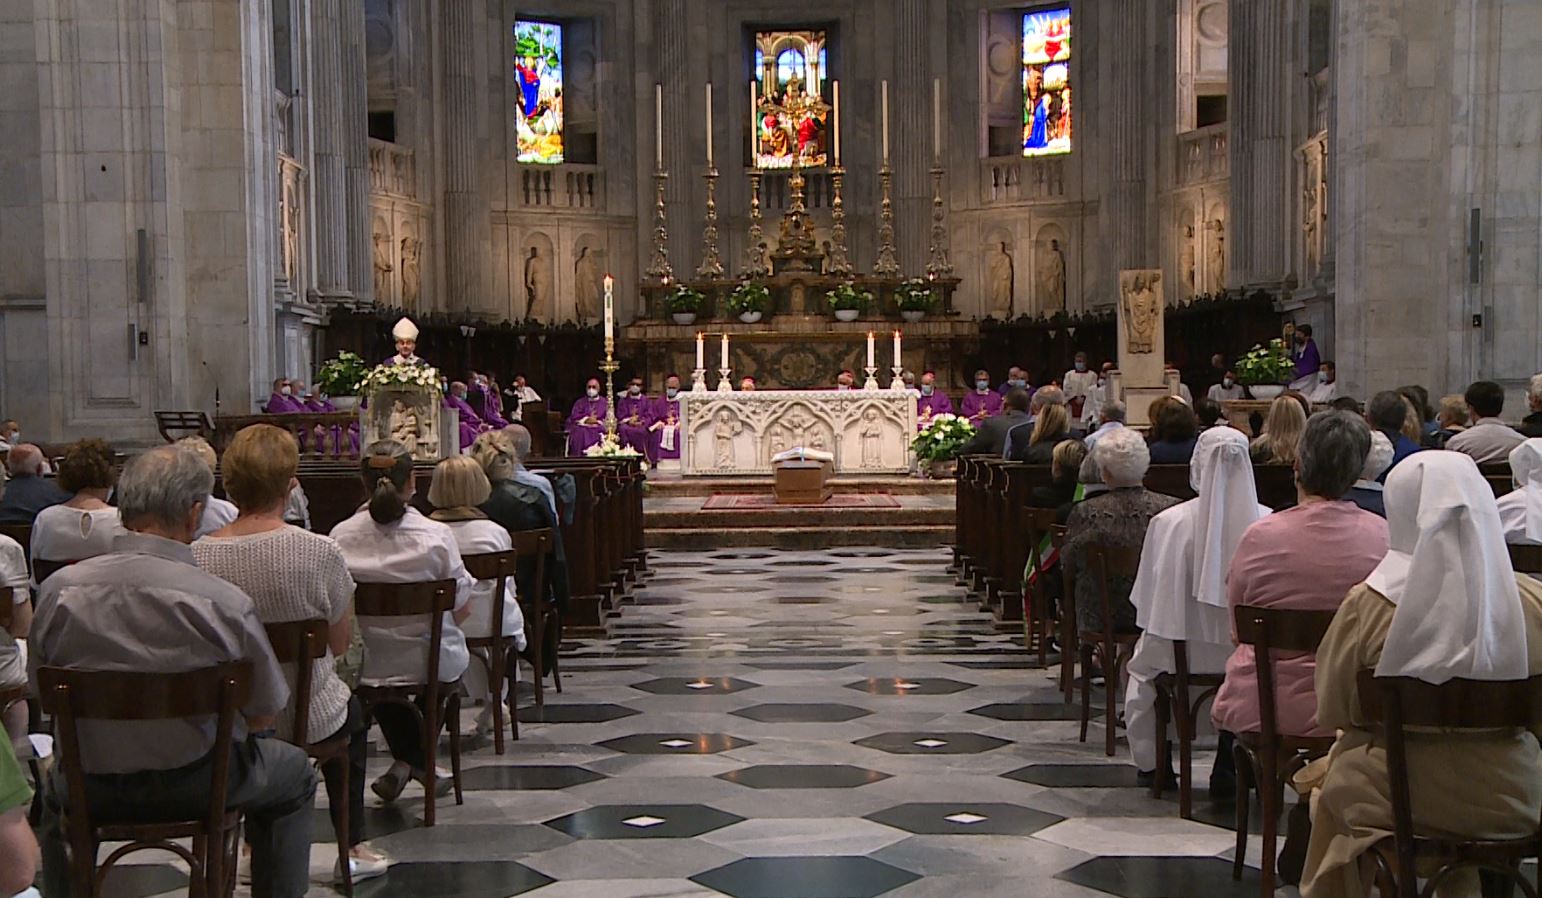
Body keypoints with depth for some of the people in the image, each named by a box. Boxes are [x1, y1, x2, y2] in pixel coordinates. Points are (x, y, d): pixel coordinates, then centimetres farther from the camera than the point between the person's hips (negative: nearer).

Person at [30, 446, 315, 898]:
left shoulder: (57, 590, -15)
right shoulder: (225, 602, -24)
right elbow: (264, 714, -13)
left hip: (92, 789, 3)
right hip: (197, 785, -3)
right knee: (295, 773, 28)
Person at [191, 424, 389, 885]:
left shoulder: (196, 557, -15)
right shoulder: (320, 553, -23)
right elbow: (339, 644, -9)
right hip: (305, 717, -3)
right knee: (351, 713, 32)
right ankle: (353, 849, 35)